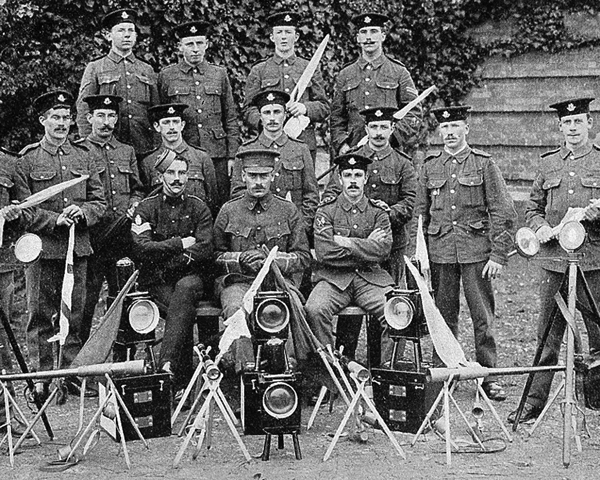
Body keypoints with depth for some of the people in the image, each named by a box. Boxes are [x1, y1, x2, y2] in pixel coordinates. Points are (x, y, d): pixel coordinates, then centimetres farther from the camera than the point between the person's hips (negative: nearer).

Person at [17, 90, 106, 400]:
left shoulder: (83, 157, 12)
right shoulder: (27, 160, 1)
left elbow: (100, 201, 12)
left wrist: (82, 212, -8)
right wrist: (54, 219, -14)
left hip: (78, 247, 3)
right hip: (42, 247, -3)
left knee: (74, 315, 6)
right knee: (40, 316, 0)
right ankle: (41, 377, 5)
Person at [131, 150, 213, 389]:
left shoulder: (198, 208, 9)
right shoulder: (146, 208, 6)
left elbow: (205, 251, -3)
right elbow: (141, 249, -8)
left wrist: (165, 261, -9)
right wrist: (179, 244, -9)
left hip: (190, 276, 0)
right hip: (157, 281, 0)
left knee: (186, 288, -35)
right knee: (186, 309, -29)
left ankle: (166, 362, -44)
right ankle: (183, 381, -26)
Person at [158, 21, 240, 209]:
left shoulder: (219, 74, 10)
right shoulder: (166, 76, 5)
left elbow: (231, 119, 12)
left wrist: (232, 156, 4)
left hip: (217, 155, 2)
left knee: (219, 208, 2)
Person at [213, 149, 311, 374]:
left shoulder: (288, 211, 11)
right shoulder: (228, 210, 12)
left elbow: (303, 258, 9)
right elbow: (216, 256, 14)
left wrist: (271, 259, -7)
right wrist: (240, 259, -6)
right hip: (237, 281, 0)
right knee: (237, 309, -35)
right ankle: (245, 369, -38)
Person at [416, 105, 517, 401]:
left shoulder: (484, 164, 2)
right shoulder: (430, 167, 10)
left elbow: (504, 213, 0)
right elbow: (420, 214, 15)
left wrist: (498, 255, -7)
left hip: (476, 251, -2)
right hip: (440, 252, 2)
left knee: (483, 317, -1)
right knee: (443, 316, 6)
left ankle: (489, 376, 7)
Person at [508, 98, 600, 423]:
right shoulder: (549, 163, 13)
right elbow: (532, 207, 16)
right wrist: (540, 226, -4)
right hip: (553, 261, 2)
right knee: (547, 336, 5)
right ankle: (534, 403, 11)